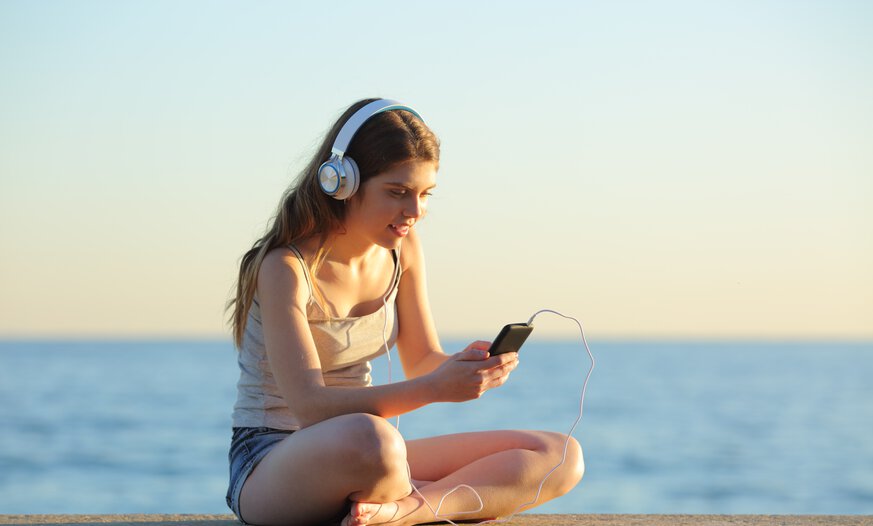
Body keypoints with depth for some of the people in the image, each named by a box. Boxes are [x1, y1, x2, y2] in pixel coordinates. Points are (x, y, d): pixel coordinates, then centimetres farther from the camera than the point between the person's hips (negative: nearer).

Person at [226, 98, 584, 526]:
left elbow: (422, 362, 10)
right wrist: (435, 388, -36)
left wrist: (471, 365, -14)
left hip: (366, 458, 8)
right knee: (371, 440, -45)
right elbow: (310, 406, -27)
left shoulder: (402, 250, 4)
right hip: (271, 466, -7)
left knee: (562, 458, -8)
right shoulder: (286, 267, -18)